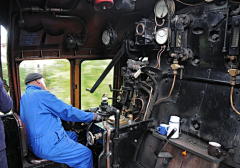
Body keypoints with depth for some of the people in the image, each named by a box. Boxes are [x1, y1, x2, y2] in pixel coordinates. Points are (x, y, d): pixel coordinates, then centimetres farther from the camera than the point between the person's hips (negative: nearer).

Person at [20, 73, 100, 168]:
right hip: (47, 146, -11)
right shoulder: (42, 94, -16)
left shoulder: (24, 97, 14)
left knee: (73, 135, 25)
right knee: (86, 154, -9)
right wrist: (92, 116, -5)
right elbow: (68, 112, -14)